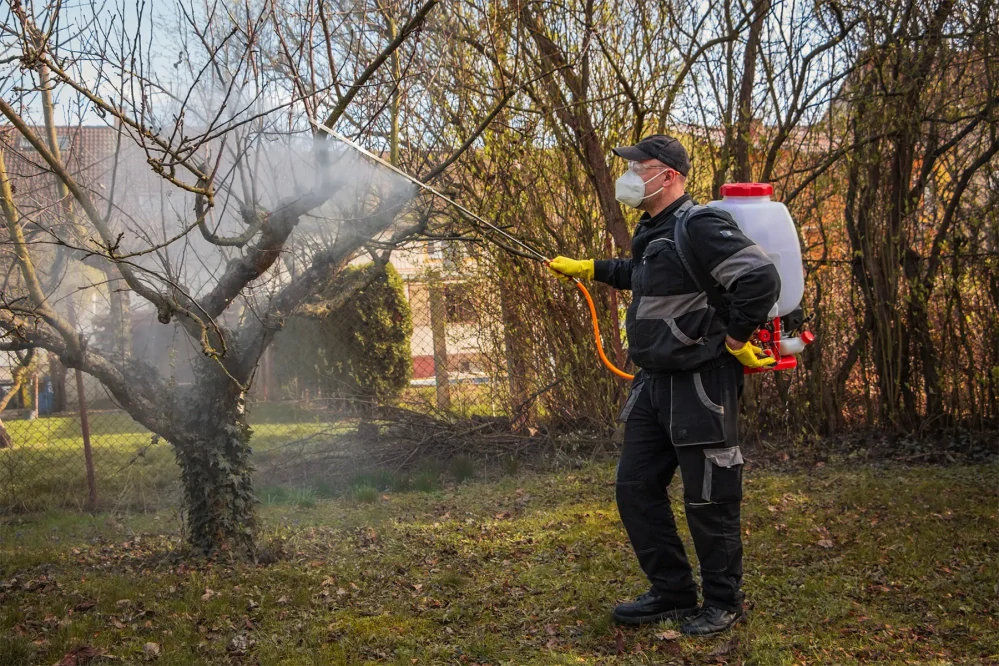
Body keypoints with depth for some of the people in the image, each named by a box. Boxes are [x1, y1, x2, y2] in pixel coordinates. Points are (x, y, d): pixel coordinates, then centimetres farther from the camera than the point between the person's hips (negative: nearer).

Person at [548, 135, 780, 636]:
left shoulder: (700, 227, -18)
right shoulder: (652, 232, 13)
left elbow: (762, 278, -27)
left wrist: (734, 339, -18)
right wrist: (587, 268, 32)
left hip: (701, 384, -10)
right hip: (654, 383, 10)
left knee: (707, 499, 2)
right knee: (635, 488, 12)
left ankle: (723, 602, 20)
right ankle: (671, 594, 25)